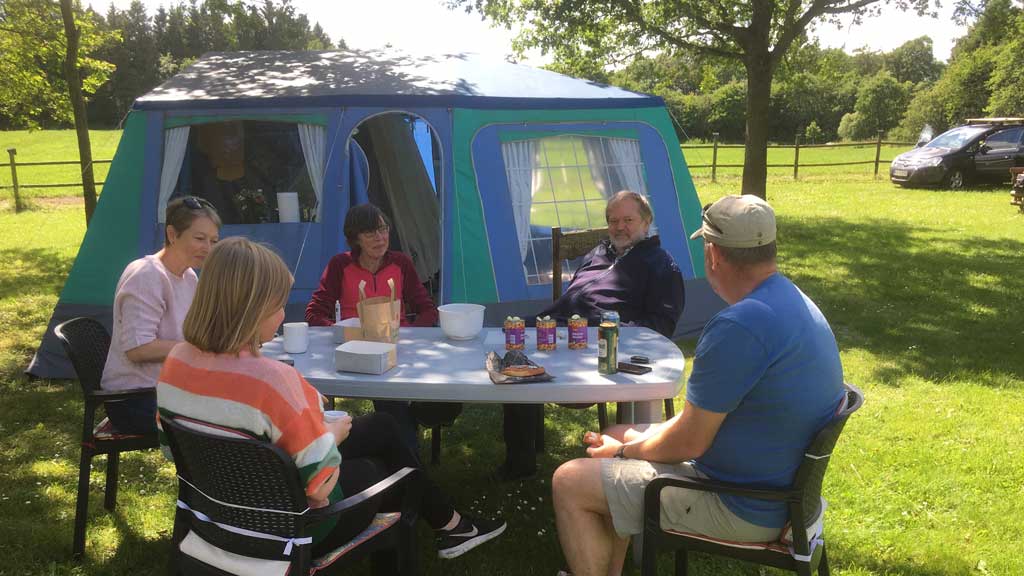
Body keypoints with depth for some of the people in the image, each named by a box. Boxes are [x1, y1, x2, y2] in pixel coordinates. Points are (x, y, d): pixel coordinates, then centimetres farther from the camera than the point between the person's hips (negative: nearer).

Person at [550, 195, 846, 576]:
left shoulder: (738, 326, -29)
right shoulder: (796, 303, 4)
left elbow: (687, 443, -22)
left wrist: (622, 451, -3)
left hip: (743, 508, -10)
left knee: (569, 483, -5)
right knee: (616, 434, 20)